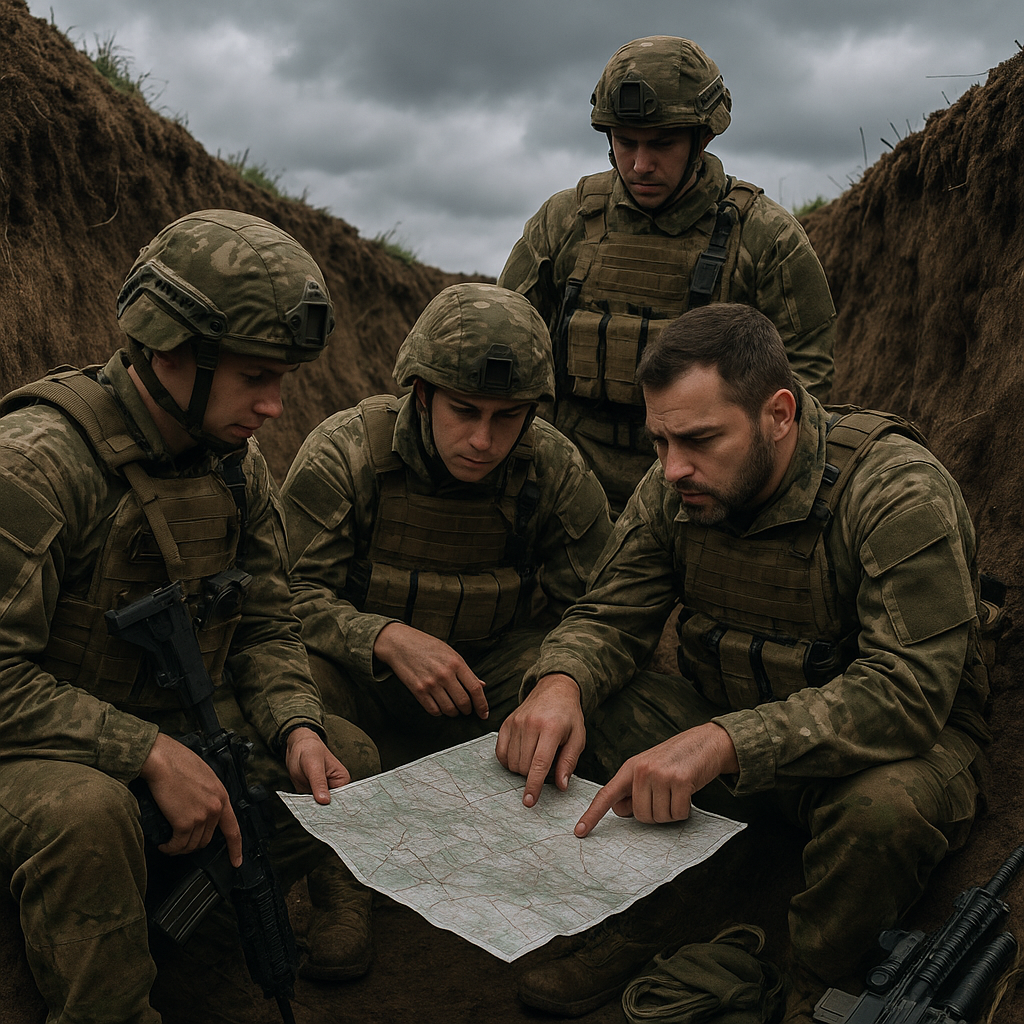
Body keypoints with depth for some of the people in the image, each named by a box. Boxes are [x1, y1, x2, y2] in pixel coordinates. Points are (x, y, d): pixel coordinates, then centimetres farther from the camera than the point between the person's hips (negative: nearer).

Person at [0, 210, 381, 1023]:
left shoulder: (239, 465, 0)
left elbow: (265, 629, 6)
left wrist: (297, 727, -12)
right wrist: (150, 754, -28)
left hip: (174, 731, 7)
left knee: (347, 757, 0)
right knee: (85, 811, -37)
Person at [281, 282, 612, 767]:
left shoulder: (556, 469, -10)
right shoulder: (343, 452, -16)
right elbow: (292, 590, -17)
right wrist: (389, 639, -36)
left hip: (492, 673, 2)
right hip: (360, 674, -1)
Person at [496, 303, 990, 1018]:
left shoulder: (901, 491, -25)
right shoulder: (674, 488, -7)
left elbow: (908, 689, -32)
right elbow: (611, 616, -3)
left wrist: (721, 743, -43)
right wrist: (559, 683, -28)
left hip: (905, 736, -4)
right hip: (727, 723, 4)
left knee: (887, 807, -38)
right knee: (567, 709, -16)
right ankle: (646, 925, 1)